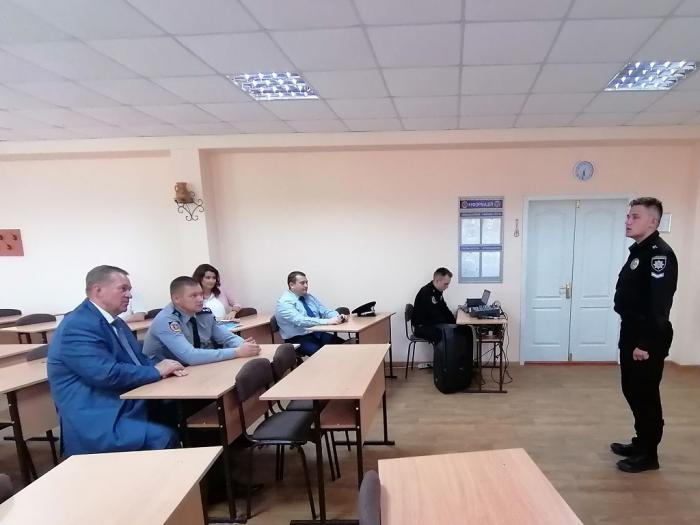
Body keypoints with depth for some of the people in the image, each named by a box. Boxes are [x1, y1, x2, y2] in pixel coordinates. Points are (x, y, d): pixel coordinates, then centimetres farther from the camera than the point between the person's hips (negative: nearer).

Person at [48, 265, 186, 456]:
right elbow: (108, 374, -25)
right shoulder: (78, 326, -16)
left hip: (130, 407, 9)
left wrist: (163, 367, -5)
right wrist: (156, 371, -12)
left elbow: (136, 359, 17)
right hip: (96, 422, -9)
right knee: (165, 437, -25)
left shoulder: (115, 322, 14)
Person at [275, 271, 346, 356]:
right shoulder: (284, 302, -12)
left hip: (317, 334, 7)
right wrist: (327, 321, -32)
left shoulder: (309, 297, 13)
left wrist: (338, 317, -14)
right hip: (298, 339, -7)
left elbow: (324, 311, 9)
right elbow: (300, 321, -26)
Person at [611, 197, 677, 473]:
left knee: (646, 394, 1)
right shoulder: (638, 250, 14)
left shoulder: (659, 253, -17)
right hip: (632, 332, 10)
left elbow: (659, 304, -23)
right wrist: (630, 336, 18)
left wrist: (647, 343, -25)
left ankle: (648, 454, 15)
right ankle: (641, 442, 32)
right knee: (632, 390, 17)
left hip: (648, 339, -10)